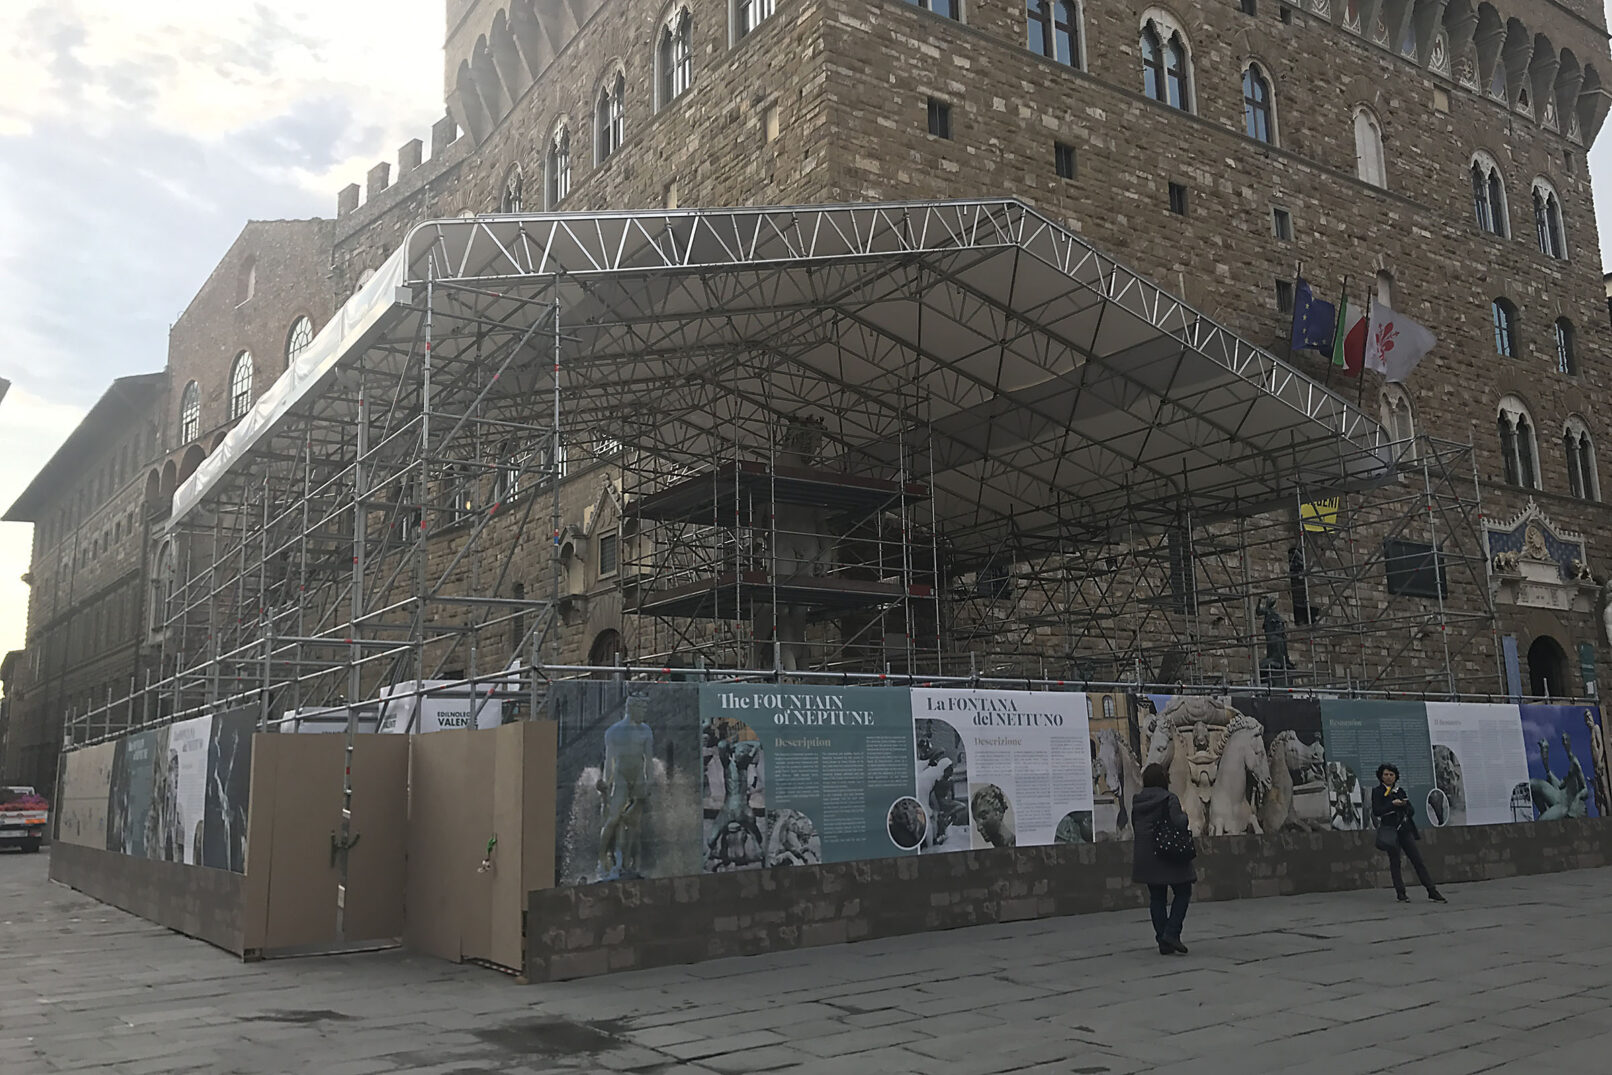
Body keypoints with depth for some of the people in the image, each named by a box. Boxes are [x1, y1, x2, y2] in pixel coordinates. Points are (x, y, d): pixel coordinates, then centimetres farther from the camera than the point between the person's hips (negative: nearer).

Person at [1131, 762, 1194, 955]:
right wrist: (1185, 815, 1)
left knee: (1156, 897, 11)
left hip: (1146, 858, 6)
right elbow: (1179, 823, -18)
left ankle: (1163, 943, 12)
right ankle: (1171, 933, -4)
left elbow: (1135, 826, 10)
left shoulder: (1137, 802, 6)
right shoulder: (1169, 799, -12)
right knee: (1183, 892, 9)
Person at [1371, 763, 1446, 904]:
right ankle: (1401, 894, 4)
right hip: (1389, 830, -4)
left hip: (1405, 830, 4)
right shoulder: (1377, 792, 1)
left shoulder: (1400, 791, 14)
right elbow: (1376, 811, -11)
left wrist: (1404, 805, -11)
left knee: (1417, 860, 0)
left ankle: (1432, 892, 1)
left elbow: (1411, 810, 10)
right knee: (1394, 862, -1)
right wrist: (1393, 804, -18)